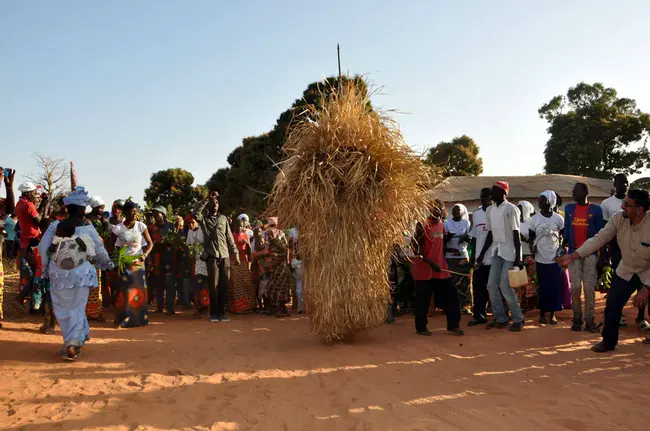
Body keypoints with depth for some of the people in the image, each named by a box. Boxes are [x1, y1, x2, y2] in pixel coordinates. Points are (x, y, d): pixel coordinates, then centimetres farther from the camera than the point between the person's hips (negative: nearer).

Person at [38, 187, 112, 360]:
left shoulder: (56, 225, -2)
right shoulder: (88, 227, -4)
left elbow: (42, 247, -2)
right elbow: (99, 250, 5)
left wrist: (45, 267, 13)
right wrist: (107, 263, 25)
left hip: (58, 272, 1)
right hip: (80, 272, -1)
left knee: (62, 308, 14)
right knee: (77, 308, 7)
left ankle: (73, 340, 20)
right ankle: (73, 343, 1)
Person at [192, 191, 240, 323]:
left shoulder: (223, 218, 15)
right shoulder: (204, 218, 7)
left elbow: (229, 237, 14)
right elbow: (195, 214, -17)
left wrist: (236, 254, 7)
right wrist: (206, 199, -14)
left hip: (225, 255, 3)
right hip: (212, 255, -3)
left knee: (224, 285, 1)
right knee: (214, 285, -4)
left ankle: (222, 312, 9)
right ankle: (214, 313, 4)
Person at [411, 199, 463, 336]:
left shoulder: (442, 224, 12)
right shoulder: (422, 225, -11)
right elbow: (416, 247, -15)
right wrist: (430, 262, -20)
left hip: (441, 268, 7)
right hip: (424, 269, -7)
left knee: (451, 296, 6)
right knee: (423, 299, 2)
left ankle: (453, 325, 15)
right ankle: (421, 328, 15)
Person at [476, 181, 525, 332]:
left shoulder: (510, 208, -12)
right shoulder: (489, 210, 10)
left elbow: (516, 233, -14)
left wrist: (518, 257, -17)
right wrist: (482, 254, 15)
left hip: (510, 253, -7)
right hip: (497, 252, 8)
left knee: (505, 286, -9)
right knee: (492, 285, 4)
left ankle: (518, 319, 4)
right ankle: (500, 319, 14)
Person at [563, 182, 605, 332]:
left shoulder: (596, 210, 1)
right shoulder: (569, 208, 9)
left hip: (591, 253, -2)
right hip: (574, 253, 2)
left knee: (589, 288, -2)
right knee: (575, 287, 1)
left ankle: (589, 320, 5)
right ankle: (577, 318, 11)